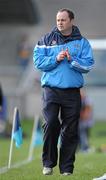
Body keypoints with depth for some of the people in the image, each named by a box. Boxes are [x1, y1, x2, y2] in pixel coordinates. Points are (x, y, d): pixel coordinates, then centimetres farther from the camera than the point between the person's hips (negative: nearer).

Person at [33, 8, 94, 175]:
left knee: (70, 131, 2)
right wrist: (56, 59, -13)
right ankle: (48, 163, 1)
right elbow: (38, 61, 0)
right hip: (51, 89, -1)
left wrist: (72, 60, -16)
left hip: (72, 91, 1)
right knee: (51, 124, -13)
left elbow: (88, 65, -2)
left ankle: (67, 167, 9)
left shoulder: (82, 42, 7)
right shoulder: (47, 40, 8)